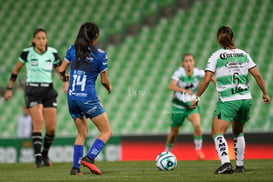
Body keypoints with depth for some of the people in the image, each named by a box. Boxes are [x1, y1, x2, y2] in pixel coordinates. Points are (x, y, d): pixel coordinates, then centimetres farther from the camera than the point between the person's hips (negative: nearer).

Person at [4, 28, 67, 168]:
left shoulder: (52, 53, 2)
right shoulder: (27, 53, -3)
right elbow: (16, 70, 9)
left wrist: (65, 82, -7)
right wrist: (9, 88, 9)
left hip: (48, 91, 3)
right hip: (32, 91, -3)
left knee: (51, 128, -4)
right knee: (38, 122, -21)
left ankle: (45, 154, 21)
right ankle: (38, 157, -23)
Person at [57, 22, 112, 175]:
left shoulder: (72, 50, 3)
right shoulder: (100, 55, -8)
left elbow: (61, 70, 10)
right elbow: (104, 81, -2)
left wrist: (65, 77, 32)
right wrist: (109, 87, 20)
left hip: (72, 98, 6)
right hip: (88, 98, -6)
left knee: (82, 134, 19)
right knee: (107, 132, 3)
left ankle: (75, 167, 10)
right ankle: (89, 158, -15)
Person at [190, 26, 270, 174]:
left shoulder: (216, 56, -2)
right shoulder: (243, 54, 10)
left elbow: (206, 80, -7)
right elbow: (257, 75, 7)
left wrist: (197, 98, 1)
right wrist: (265, 93, 18)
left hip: (228, 101, -5)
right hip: (246, 99, 5)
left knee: (217, 133, -8)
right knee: (238, 133, 22)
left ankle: (226, 163, -27)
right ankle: (240, 165, 22)